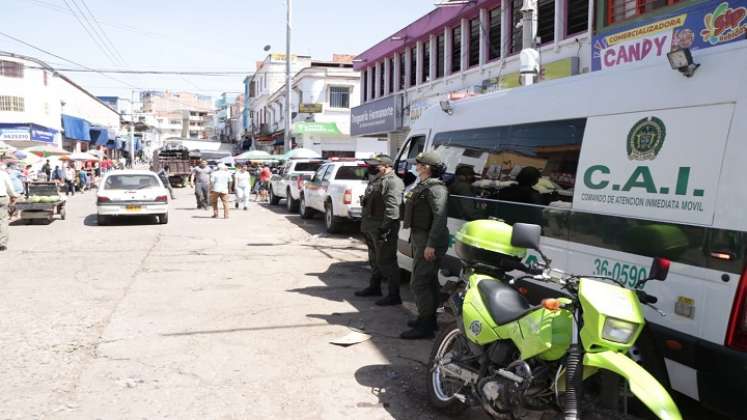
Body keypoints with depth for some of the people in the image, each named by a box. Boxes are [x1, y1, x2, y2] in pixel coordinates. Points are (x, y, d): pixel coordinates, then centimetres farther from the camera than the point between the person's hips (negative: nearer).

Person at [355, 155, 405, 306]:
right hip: (371, 228, 10)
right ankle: (374, 287, 35)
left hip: (382, 230, -10)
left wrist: (384, 227, -29)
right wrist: (365, 225, 23)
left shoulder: (393, 182, -17)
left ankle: (394, 295, -2)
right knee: (374, 259, 21)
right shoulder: (376, 180, 18)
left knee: (386, 261, -7)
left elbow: (392, 208, -26)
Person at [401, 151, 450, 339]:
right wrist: (415, 240, 19)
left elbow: (440, 217, -24)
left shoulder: (435, 188, -17)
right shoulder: (421, 186, 15)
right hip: (420, 239, 11)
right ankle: (429, 318, 27)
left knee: (419, 282, -10)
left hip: (428, 241, -11)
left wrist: (431, 244, -28)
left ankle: (426, 325, -5)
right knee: (429, 281, 17)